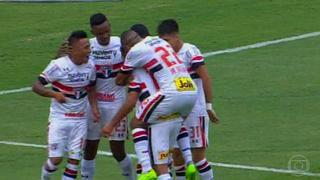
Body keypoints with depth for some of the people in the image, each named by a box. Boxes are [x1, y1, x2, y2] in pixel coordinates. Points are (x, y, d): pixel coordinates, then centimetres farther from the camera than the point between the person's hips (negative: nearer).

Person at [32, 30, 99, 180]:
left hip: (80, 120, 4)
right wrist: (54, 94, -27)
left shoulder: (90, 67, -1)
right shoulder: (58, 66, -17)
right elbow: (36, 86, -12)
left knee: (74, 160, 1)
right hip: (59, 118, -4)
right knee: (56, 158, -5)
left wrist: (94, 108, 2)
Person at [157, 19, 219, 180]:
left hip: (195, 112, -7)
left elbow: (206, 79, -12)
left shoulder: (190, 52, -12)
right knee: (177, 155, 7)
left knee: (197, 156, -5)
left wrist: (209, 106, -11)